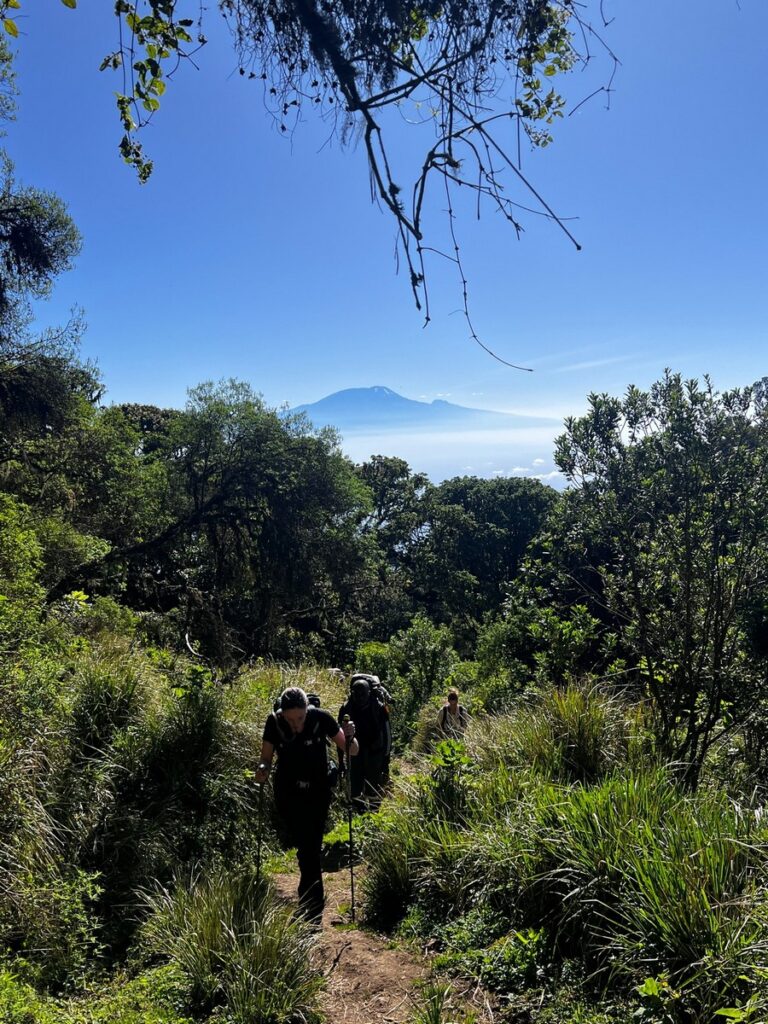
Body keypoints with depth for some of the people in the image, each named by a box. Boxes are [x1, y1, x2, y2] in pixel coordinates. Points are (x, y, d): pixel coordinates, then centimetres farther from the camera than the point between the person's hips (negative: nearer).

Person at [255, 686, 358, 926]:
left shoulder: (321, 718, -20)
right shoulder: (274, 723, -17)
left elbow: (352, 752, -12)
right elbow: (266, 757, -4)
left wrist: (349, 738, -34)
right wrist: (263, 770, -27)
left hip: (317, 794, -2)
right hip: (287, 795, 2)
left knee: (309, 849, -4)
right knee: (302, 845, 12)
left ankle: (312, 908, 12)